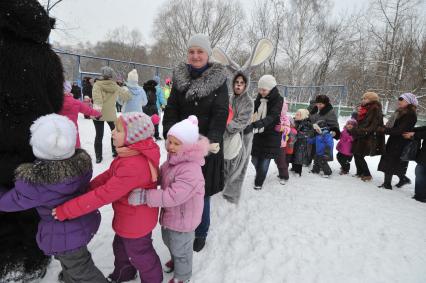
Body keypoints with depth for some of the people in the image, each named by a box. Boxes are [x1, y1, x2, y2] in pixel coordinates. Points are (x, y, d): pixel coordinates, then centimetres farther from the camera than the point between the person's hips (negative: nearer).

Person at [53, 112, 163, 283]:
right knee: (121, 246, 32)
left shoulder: (134, 166, -38)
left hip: (136, 221, -9)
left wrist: (66, 210, -26)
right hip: (129, 217, 9)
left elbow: (104, 194, -35)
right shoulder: (132, 154, -7)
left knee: (140, 255, 19)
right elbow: (109, 175, 2)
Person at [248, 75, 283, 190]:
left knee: (265, 160, -2)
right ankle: (260, 176, 38)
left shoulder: (278, 100, -14)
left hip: (271, 135, -5)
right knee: (255, 159, 9)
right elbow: (254, 112, 10)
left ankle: (258, 183, 17)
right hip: (259, 133, 5)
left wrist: (255, 124, -42)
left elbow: (271, 117, -28)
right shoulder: (259, 98, 3)